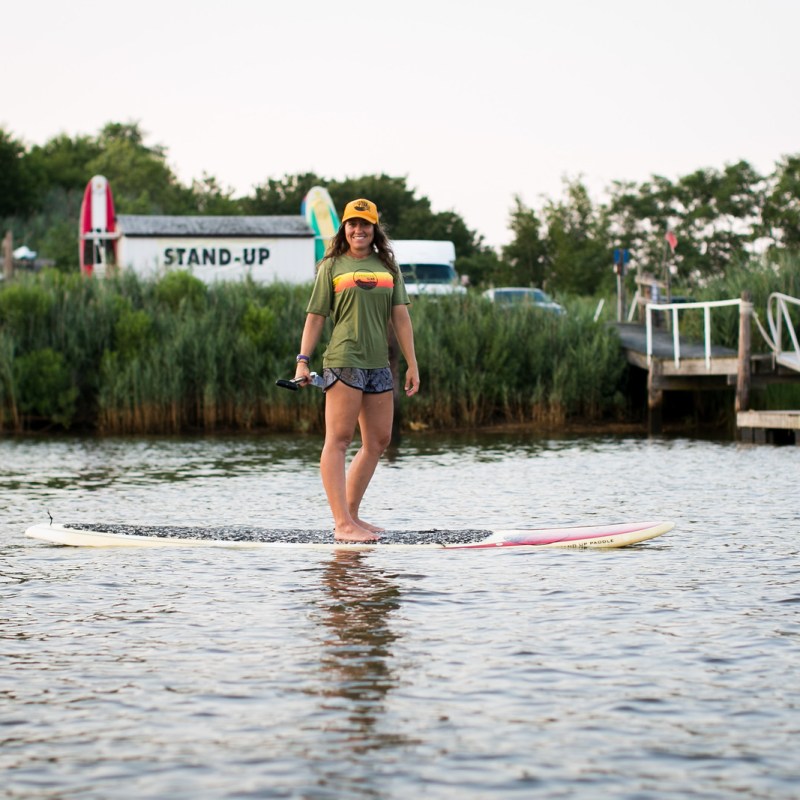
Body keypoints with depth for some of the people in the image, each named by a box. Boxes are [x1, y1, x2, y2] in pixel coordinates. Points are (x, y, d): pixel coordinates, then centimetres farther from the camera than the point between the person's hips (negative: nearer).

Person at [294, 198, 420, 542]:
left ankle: (351, 515, 18)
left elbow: (401, 317, 12)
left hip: (378, 364, 6)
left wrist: (412, 364, 8)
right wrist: (303, 360, -7)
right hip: (343, 361, -6)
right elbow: (315, 316, 1)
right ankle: (343, 524, -11)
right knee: (338, 440, -8)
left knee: (378, 440, 8)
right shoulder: (332, 266, 3)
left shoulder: (387, 267, 14)